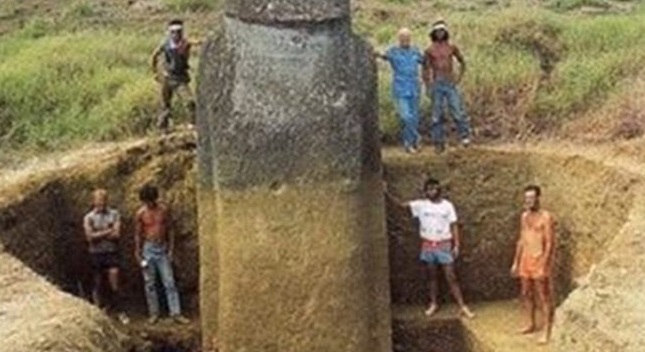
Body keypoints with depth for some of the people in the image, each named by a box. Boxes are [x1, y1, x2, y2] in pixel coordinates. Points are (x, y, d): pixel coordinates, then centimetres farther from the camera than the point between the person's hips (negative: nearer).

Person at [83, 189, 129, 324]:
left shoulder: (114, 214, 2)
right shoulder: (89, 218, 1)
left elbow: (117, 234, -7)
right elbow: (90, 236, -11)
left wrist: (99, 234, -8)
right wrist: (108, 231, -10)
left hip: (112, 252, 0)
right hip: (96, 253, 0)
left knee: (114, 284, -4)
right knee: (97, 284, 6)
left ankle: (118, 311, 7)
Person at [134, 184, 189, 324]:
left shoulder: (163, 210, 1)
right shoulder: (140, 214, -3)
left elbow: (169, 230, 6)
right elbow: (138, 235, 3)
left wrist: (171, 249, 2)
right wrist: (138, 253, 0)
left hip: (162, 248, 1)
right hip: (148, 249, -1)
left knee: (170, 282, -3)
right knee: (150, 283, 4)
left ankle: (175, 313, -4)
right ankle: (154, 313, 14)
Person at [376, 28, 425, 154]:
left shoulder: (415, 51, 8)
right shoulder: (394, 51, -6)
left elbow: (425, 62, 23)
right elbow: (387, 56, -29)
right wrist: (380, 55, -49)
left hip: (414, 89, 4)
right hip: (400, 89, -4)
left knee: (414, 117, 7)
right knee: (406, 116, -14)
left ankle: (409, 143, 20)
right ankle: (415, 137, 7)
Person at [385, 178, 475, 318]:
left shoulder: (447, 205, -4)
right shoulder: (421, 205, 0)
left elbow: (454, 225, -3)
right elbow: (402, 204, -5)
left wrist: (457, 245, -8)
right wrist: (387, 193, -17)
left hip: (444, 245, -2)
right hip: (428, 245, 2)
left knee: (451, 277, -3)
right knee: (433, 276, 13)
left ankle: (463, 307, 0)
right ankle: (433, 304, 25)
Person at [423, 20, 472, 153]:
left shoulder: (452, 47, 5)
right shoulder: (429, 50, 3)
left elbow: (462, 63, 16)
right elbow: (426, 70, 6)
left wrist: (459, 77, 5)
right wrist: (427, 87, -2)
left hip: (451, 83, 0)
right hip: (437, 84, 0)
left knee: (457, 111, -11)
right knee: (437, 114, 1)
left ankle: (465, 136, -1)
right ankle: (439, 143, 7)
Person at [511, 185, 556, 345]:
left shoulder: (545, 217, -13)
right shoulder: (525, 216, 10)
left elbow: (550, 244, -15)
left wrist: (544, 267, -20)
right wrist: (516, 262, 15)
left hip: (539, 262, -7)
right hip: (525, 261, 7)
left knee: (544, 298, -2)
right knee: (526, 294, 15)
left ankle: (547, 331, 2)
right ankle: (531, 324, 29)